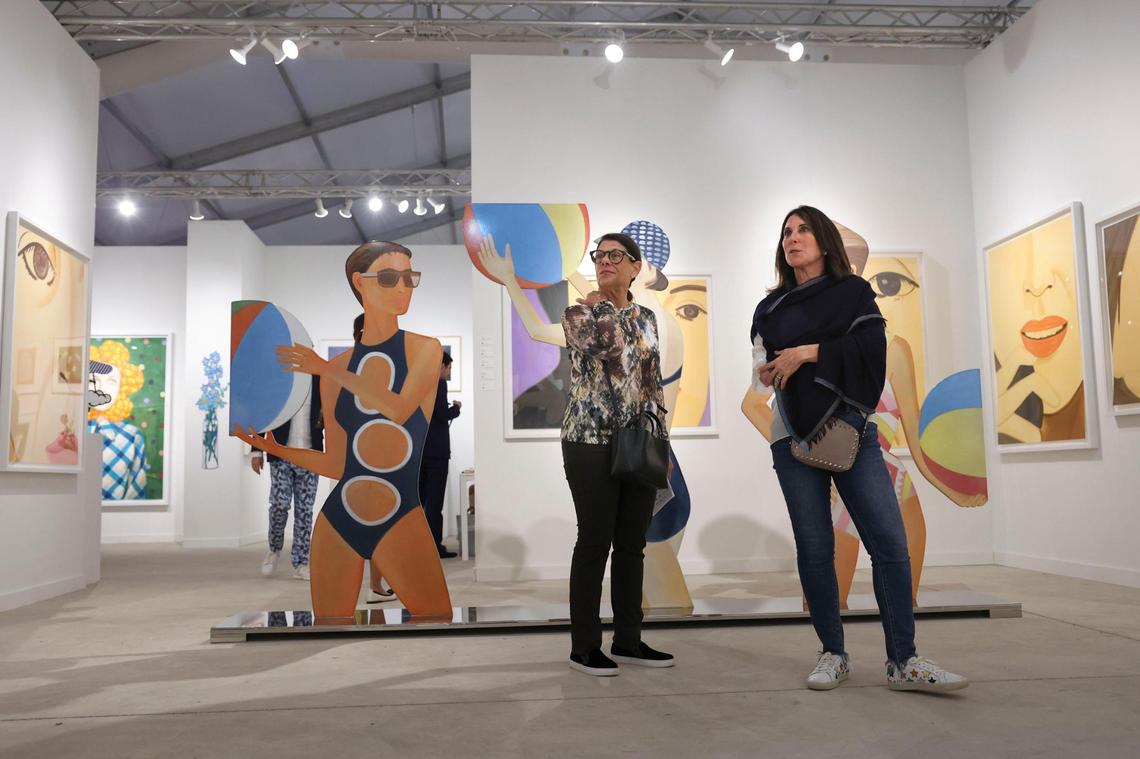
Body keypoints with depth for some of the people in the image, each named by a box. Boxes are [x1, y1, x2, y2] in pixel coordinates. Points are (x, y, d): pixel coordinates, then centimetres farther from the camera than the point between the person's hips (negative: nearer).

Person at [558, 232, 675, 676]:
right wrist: (603, 306, -5)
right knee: (595, 542, -1)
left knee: (633, 544, 10)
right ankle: (584, 646, 11)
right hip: (592, 442, -5)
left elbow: (653, 382, 16)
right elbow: (605, 344, -23)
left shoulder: (645, 318, 14)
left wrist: (663, 441, 12)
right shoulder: (577, 312, -1)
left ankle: (628, 641, 21)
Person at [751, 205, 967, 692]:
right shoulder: (771, 307, 17)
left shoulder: (852, 291, 9)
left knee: (889, 541, -9)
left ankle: (902, 662, -1)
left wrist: (810, 353, -12)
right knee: (814, 549, 0)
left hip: (851, 429, -2)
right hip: (794, 434, 2)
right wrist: (765, 374, 1)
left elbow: (872, 348, -6)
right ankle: (833, 655, 11)